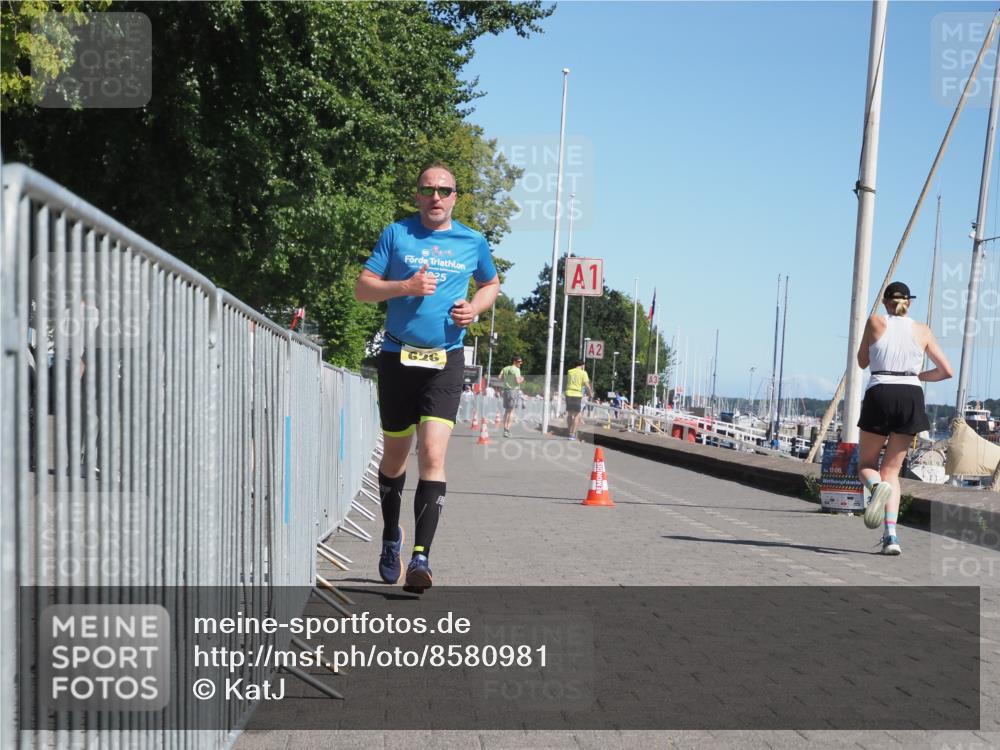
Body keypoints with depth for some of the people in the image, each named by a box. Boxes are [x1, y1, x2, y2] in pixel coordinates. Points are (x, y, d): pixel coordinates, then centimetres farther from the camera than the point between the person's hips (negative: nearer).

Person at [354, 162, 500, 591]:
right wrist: (405, 287, -15)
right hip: (397, 358, 1)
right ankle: (391, 538, 36)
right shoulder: (396, 234, 4)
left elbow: (491, 284, 24)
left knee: (433, 455, -15)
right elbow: (363, 288, 2)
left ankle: (420, 556, -14)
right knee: (395, 455, 13)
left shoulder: (473, 242, 7)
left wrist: (475, 307, 2)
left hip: (445, 361, -1)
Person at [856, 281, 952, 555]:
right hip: (911, 397, 2)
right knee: (891, 470, 10)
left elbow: (862, 362, 16)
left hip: (880, 394, -2)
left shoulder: (876, 323, 4)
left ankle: (878, 487, -24)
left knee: (866, 465, 13)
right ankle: (891, 535, -6)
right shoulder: (922, 331, 9)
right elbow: (946, 371, 10)